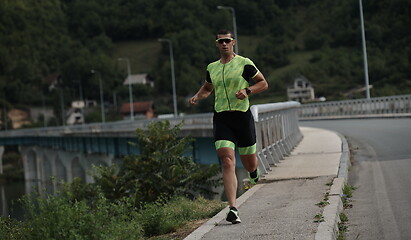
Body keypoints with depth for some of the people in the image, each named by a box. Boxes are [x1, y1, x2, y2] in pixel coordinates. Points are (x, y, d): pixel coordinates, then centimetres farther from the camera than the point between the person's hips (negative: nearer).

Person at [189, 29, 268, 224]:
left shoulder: (244, 63, 0)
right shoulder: (212, 68, 13)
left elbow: (264, 83, 6)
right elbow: (207, 87, 31)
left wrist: (247, 90, -12)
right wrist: (197, 97, 10)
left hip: (243, 116, -2)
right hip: (221, 118, 2)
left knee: (249, 164, 10)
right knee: (227, 161, -16)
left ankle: (254, 171, 52)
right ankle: (233, 209, -19)